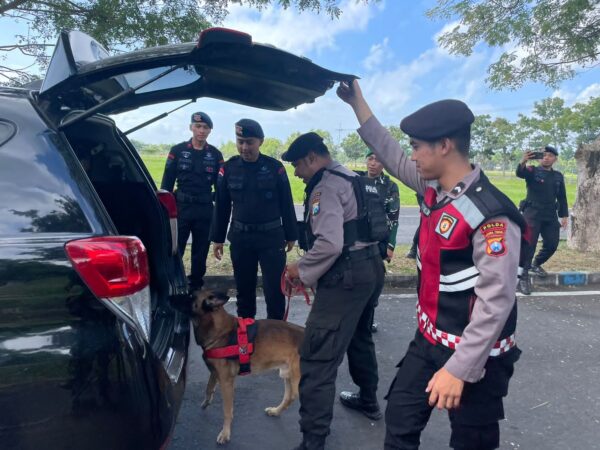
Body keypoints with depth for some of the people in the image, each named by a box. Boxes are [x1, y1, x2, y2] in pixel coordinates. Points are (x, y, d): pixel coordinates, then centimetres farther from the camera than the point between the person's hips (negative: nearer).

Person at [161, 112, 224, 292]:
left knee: (200, 253, 10)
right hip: (181, 208, -1)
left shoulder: (215, 154, 5)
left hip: (205, 210, 2)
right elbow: (167, 183, 2)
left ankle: (196, 289, 22)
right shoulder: (178, 151, 2)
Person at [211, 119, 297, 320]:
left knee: (275, 288, -1)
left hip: (271, 236, -2)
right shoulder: (228, 168, 0)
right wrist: (217, 238, 8)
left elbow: (286, 204, 0)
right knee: (244, 288, 14)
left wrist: (291, 235, 3)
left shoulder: (275, 167, -6)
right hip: (240, 237, 3)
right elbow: (221, 206, 7)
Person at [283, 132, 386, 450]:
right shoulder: (350, 178, 14)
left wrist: (301, 270, -12)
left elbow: (329, 244, -28)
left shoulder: (325, 186, -15)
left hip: (346, 275, -11)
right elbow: (378, 224, 21)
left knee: (317, 359, -6)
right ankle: (369, 401, 48)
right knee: (360, 337, 28)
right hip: (370, 265, 11)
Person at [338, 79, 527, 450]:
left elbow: (496, 301, -25)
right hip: (429, 340, 8)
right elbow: (391, 156, 13)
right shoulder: (433, 187, -2)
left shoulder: (491, 215, -26)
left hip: (474, 355, -7)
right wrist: (358, 102, 16)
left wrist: (458, 368, -24)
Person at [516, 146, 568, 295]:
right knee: (529, 245, -8)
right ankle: (523, 277, -5)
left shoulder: (558, 176, 13)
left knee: (552, 244, 8)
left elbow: (562, 197, 16)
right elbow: (520, 173, -24)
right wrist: (523, 162, -45)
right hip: (532, 213, -5)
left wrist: (564, 215, 9)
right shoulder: (533, 171, 0)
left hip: (550, 216, 5)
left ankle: (536, 265, 33)